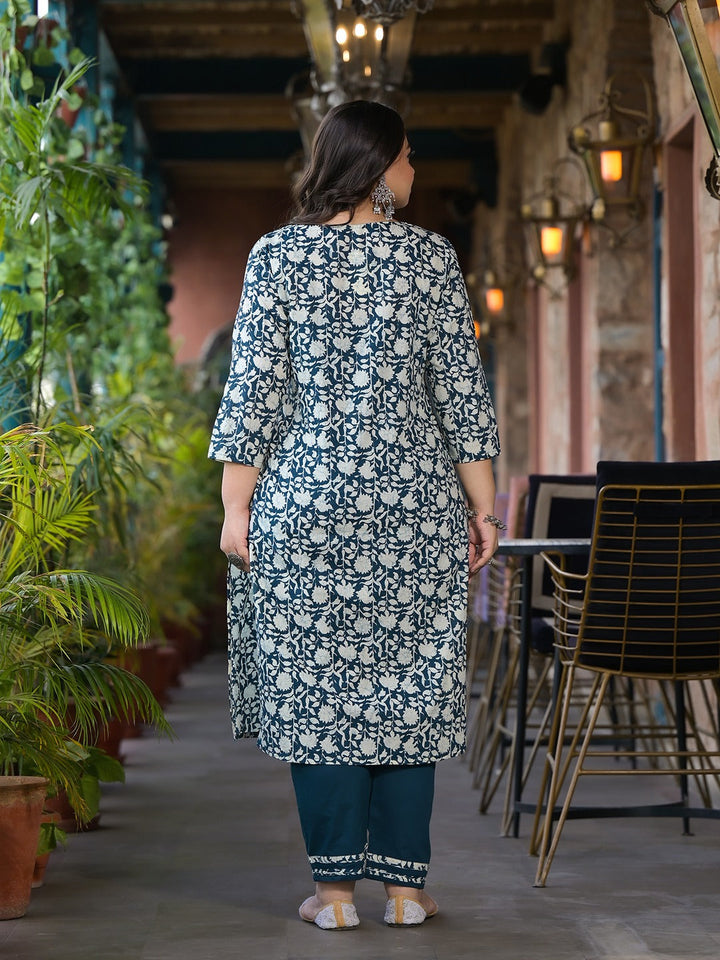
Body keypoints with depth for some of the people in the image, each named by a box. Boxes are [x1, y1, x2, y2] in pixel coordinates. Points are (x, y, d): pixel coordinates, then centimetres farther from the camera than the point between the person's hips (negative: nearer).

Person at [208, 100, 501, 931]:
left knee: (315, 687, 3)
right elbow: (462, 392, 0)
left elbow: (254, 392, -3)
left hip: (304, 503, 0)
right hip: (413, 504, 1)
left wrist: (236, 506, 1)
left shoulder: (276, 255, 0)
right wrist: (482, 506, 6)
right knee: (408, 685, 6)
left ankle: (335, 888, 4)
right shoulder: (429, 257, 1)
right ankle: (405, 886, 9)